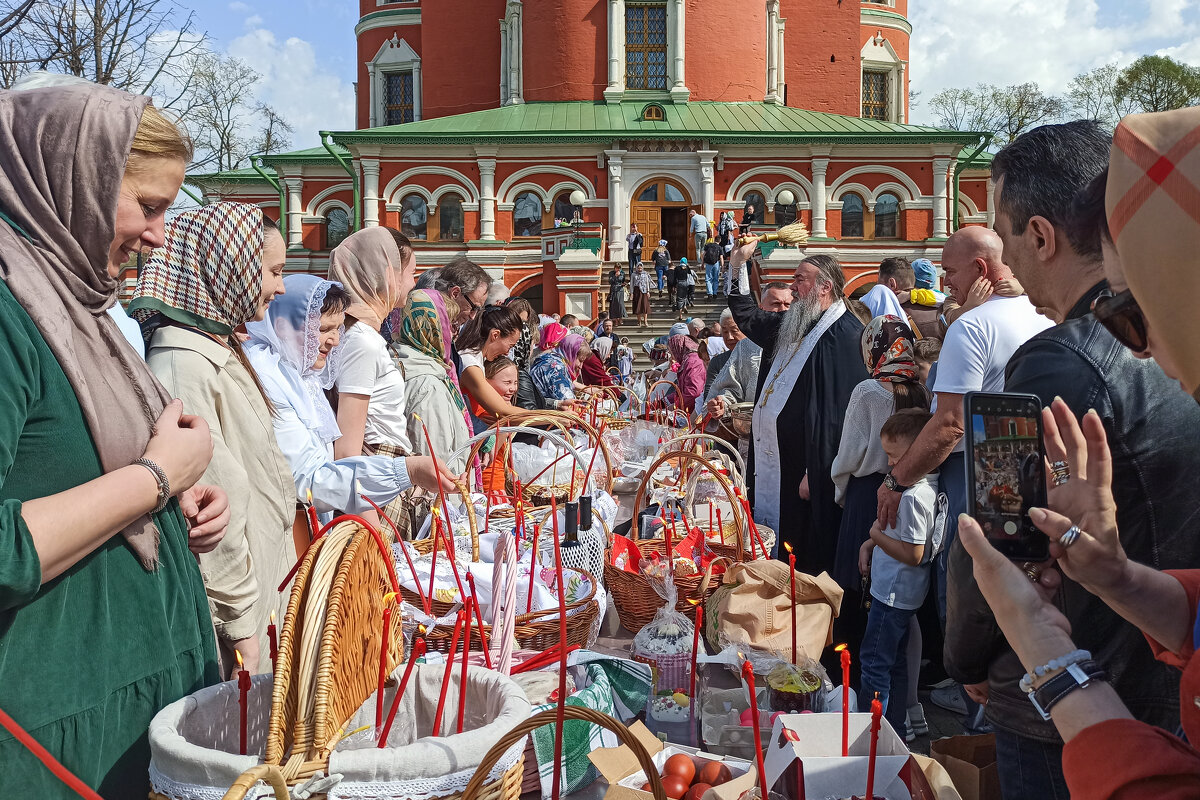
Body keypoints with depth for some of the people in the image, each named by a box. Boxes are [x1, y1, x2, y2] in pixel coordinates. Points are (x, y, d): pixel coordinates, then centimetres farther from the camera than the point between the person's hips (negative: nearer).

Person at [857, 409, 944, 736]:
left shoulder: (913, 496, -26)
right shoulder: (928, 487, 6)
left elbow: (913, 554, -26)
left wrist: (877, 535, -15)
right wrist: (871, 544, 7)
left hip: (893, 594, -10)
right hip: (904, 594, 10)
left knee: (875, 662, 0)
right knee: (895, 661, 20)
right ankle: (895, 726, 31)